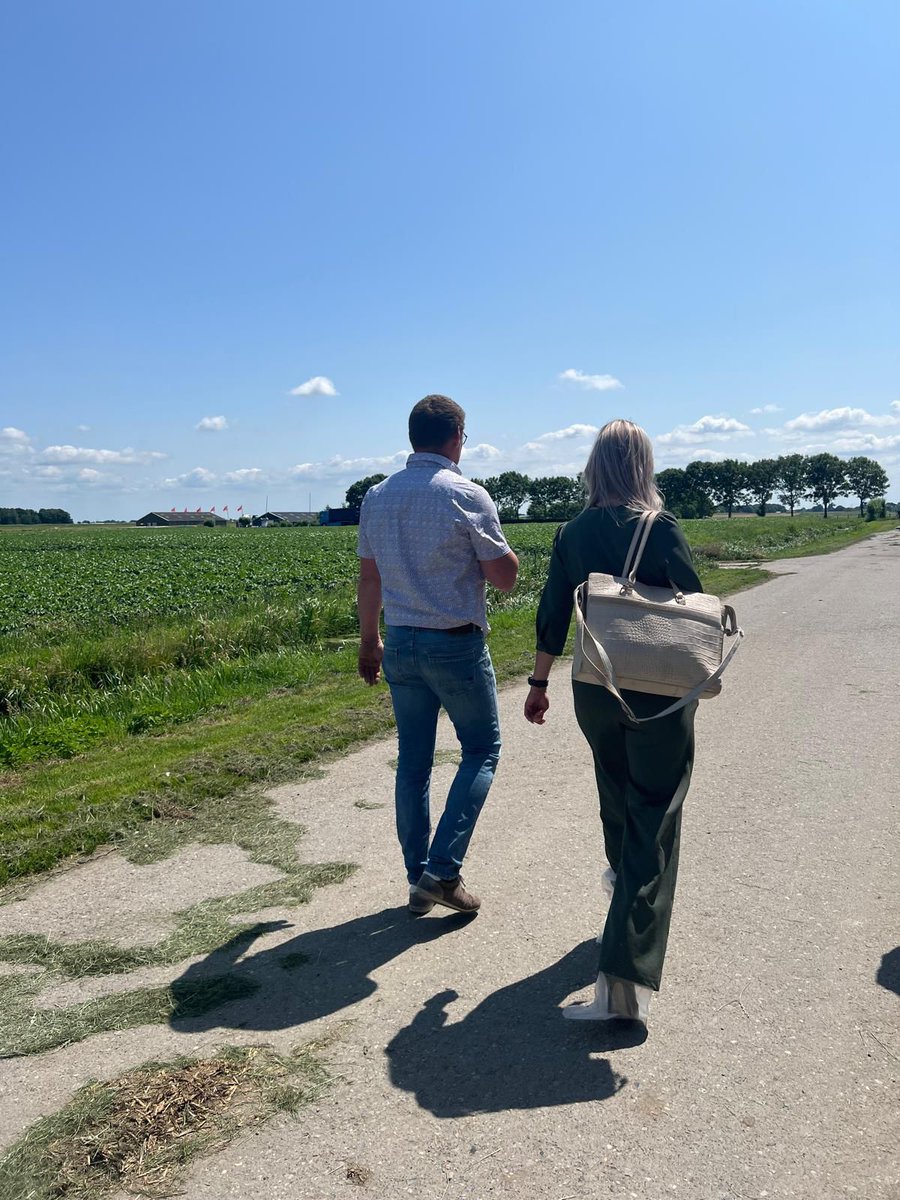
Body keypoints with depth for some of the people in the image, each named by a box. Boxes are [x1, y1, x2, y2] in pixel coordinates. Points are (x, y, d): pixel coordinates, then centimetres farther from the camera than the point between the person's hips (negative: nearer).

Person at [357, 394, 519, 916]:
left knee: (413, 763, 13)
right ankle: (443, 869, 2)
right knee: (482, 751, 11)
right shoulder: (467, 496, -12)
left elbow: (369, 580, 10)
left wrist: (369, 641, 19)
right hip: (456, 645, -5)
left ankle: (419, 880, 21)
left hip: (400, 644, 5)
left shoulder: (377, 497, 5)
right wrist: (500, 545, 10)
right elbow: (505, 576, -9)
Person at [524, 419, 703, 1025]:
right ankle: (626, 979, -9)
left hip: (595, 693, 4)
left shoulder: (572, 533, 0)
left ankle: (623, 876, 56)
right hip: (661, 695, -4)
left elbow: (552, 618, 4)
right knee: (654, 820, -2)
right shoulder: (662, 529, -11)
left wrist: (539, 684, 14)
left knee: (616, 793, 28)